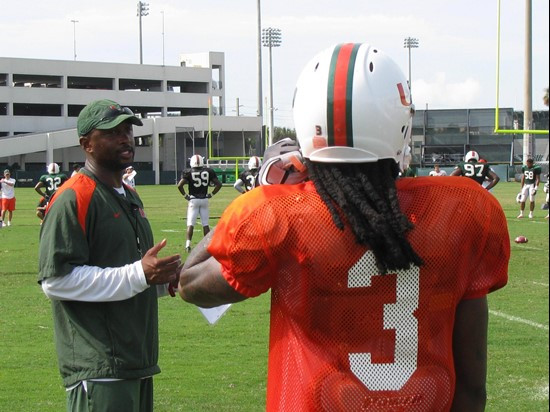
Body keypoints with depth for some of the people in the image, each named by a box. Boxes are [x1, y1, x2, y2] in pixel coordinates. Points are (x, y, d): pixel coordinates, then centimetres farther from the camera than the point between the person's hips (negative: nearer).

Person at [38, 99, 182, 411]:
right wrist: (139, 275, -22)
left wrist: (163, 280, 9)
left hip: (138, 363, 10)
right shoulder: (73, 199, -11)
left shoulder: (131, 198, 20)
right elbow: (56, 279, -20)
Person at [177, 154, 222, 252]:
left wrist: (185, 195, -3)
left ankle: (188, 244, -8)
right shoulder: (208, 171, 1)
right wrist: (211, 194, 8)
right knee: (205, 224, 10)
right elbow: (219, 184, 2)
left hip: (193, 200, -2)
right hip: (204, 200, 2)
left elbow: (180, 185, -15)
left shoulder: (189, 172, -6)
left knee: (190, 224, 1)